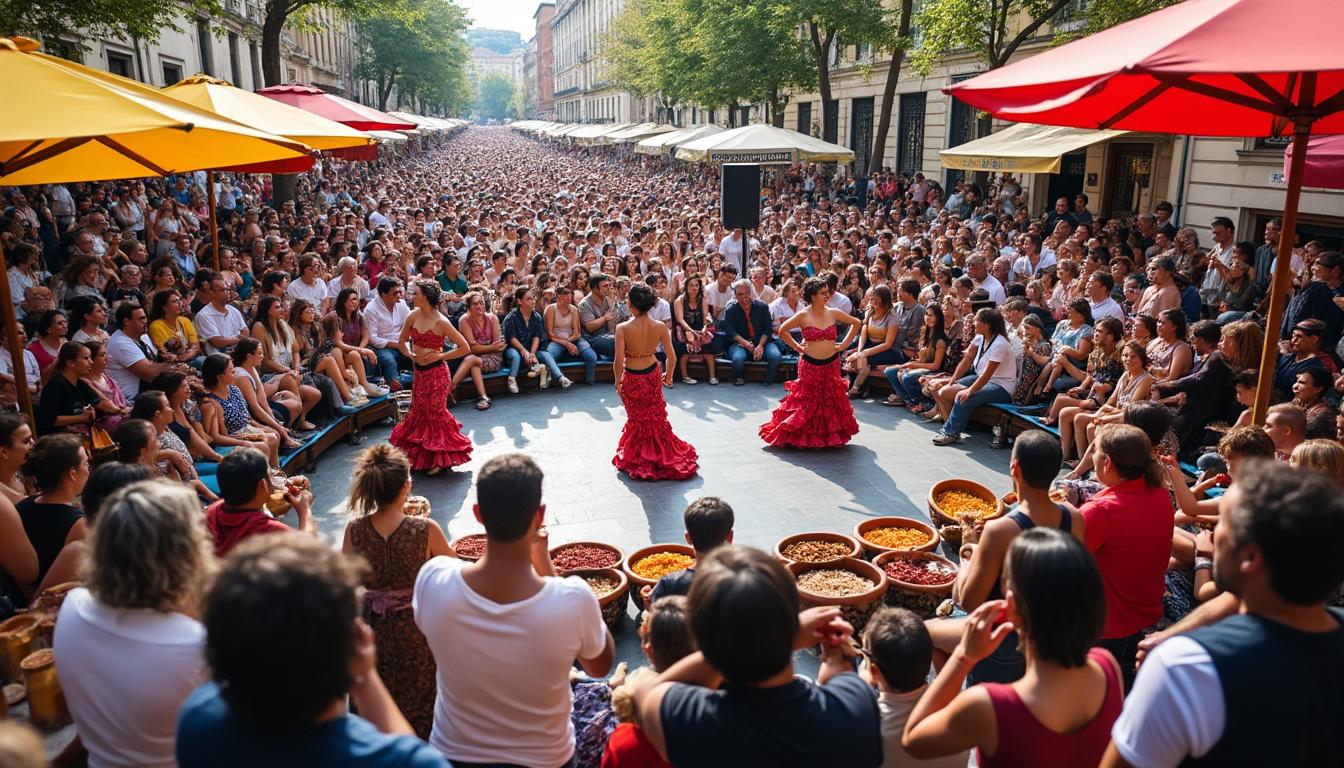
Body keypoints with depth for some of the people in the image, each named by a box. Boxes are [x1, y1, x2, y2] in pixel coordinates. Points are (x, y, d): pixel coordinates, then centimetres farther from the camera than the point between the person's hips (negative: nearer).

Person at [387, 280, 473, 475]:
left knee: (435, 413, 3)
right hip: (419, 372, 6)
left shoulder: (440, 322, -16)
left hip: (436, 373, -6)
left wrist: (440, 356, -15)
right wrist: (411, 355, -4)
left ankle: (442, 459, 17)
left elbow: (464, 347, -13)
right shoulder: (413, 316, 0)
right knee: (419, 412, 14)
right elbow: (402, 341, 15)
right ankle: (420, 457, 29)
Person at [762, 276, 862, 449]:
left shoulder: (834, 313, 1)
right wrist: (797, 347, 1)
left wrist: (845, 344, 7)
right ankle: (801, 436, 14)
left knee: (831, 401, 9)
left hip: (831, 364, 3)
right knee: (807, 401, 2)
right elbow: (783, 330, 3)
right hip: (809, 364, -3)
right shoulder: (803, 316, -8)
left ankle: (830, 435, 22)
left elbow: (856, 323, 13)